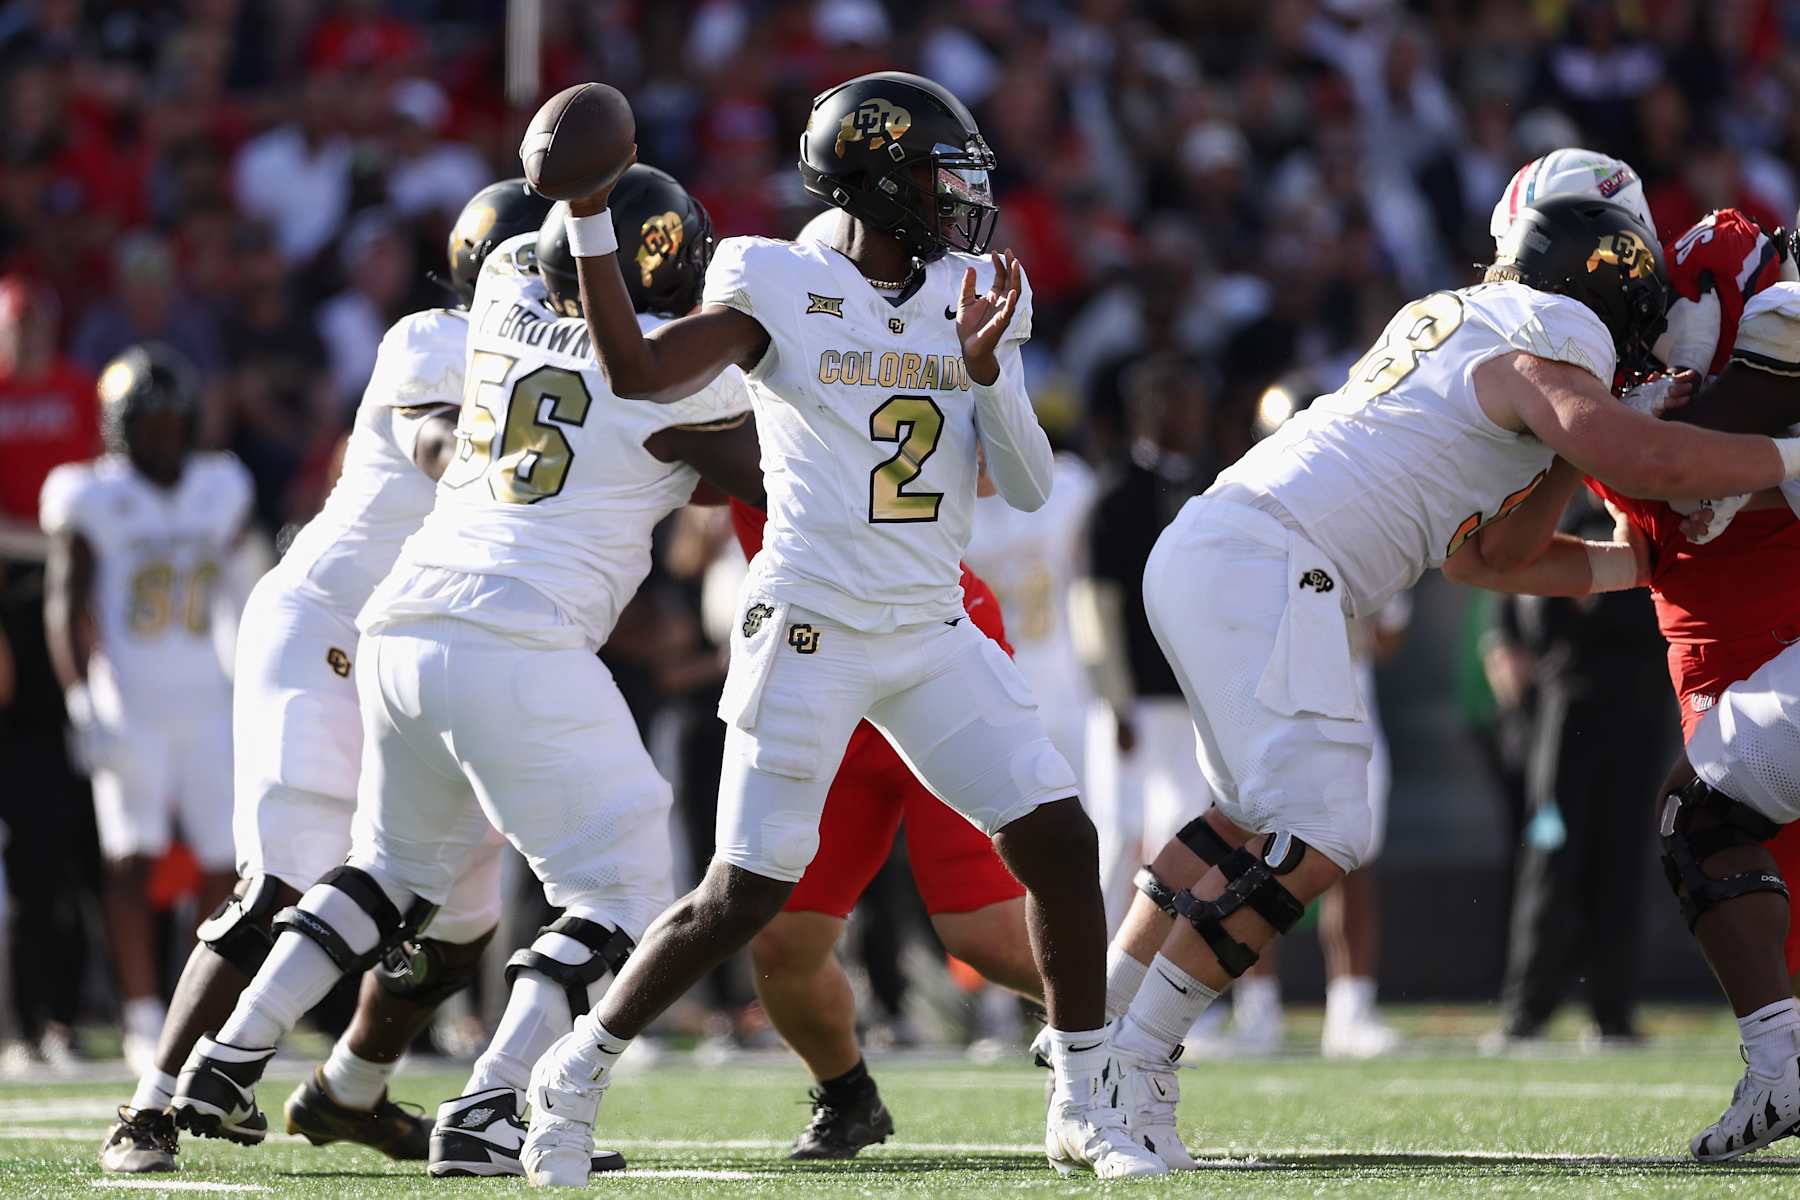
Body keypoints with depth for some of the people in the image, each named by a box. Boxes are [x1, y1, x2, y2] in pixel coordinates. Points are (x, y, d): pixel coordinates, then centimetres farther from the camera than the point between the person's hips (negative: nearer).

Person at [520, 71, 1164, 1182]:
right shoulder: (782, 289, -6)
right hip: (811, 632, -5)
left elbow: (1028, 486, 3)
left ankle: (1086, 1108, 8)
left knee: (1061, 841, -4)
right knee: (746, 895, -5)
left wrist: (986, 367, -14)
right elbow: (641, 374, -17)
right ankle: (577, 1076, 14)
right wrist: (590, 221, -21)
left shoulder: (974, 298, 7)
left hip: (935, 634, 5)